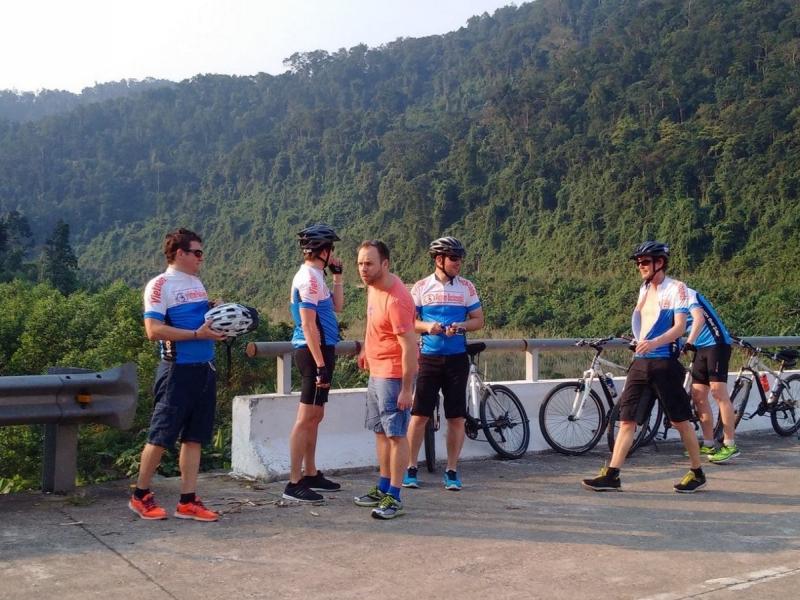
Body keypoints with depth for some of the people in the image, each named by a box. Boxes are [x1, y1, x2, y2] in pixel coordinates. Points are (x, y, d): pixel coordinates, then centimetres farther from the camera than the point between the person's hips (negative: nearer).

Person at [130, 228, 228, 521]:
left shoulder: (197, 284, 17)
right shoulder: (160, 285, -8)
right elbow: (154, 330, -17)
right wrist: (197, 334, -21)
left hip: (204, 368, 8)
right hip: (178, 370, -7)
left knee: (194, 437, 8)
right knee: (161, 435, 0)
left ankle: (188, 501, 14)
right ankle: (140, 496, 16)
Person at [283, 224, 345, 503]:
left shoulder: (313, 276, 17)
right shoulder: (310, 278, -15)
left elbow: (337, 306, 19)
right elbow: (308, 325, -20)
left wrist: (337, 275, 15)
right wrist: (320, 364, -22)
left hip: (319, 350, 11)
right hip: (315, 351, -11)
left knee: (314, 417, 16)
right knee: (306, 418, -8)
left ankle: (311, 474, 25)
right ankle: (294, 483, -4)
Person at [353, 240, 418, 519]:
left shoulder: (395, 300, -26)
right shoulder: (373, 285, 4)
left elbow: (410, 345, -25)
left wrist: (406, 389, -24)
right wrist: (366, 349, 25)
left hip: (393, 375, -10)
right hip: (375, 371, 10)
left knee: (396, 434, -4)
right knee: (381, 431, 17)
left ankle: (394, 498, 3)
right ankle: (383, 489, 28)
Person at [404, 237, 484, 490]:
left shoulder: (466, 286, 5)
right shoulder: (421, 287, 2)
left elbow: (478, 319, 7)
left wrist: (461, 326, -13)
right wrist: (427, 326, -15)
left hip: (457, 358, 1)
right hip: (428, 358, -1)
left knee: (456, 417, 3)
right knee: (419, 414, -1)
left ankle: (452, 471, 14)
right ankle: (410, 469, 12)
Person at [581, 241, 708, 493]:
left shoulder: (676, 288, -6)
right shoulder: (644, 289, 15)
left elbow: (680, 326, -16)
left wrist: (654, 343, -31)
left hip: (664, 362, -6)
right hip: (640, 361, 6)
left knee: (680, 421, 3)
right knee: (626, 419, 0)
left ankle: (697, 474, 18)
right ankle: (612, 475, -1)